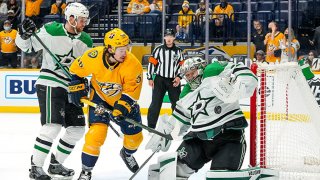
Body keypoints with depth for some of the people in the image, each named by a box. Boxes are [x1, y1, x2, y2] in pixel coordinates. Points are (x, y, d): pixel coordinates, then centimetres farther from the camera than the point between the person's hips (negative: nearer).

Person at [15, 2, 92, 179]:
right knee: (53, 125, -20)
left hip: (71, 88, 7)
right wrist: (25, 34, -25)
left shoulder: (86, 42, 6)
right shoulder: (51, 31, -11)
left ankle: (55, 164, 22)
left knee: (77, 128, 8)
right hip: (49, 85, -7)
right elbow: (26, 46, -6)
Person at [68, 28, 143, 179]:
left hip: (125, 101, 1)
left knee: (135, 136, 9)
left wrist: (122, 108, -36)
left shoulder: (133, 64, -29)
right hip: (100, 98, -1)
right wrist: (77, 89, -7)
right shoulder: (94, 56, -27)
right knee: (96, 133, -19)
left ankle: (127, 153, 47)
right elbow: (76, 70, -7)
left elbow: (131, 91, -25)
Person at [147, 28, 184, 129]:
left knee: (176, 103, 6)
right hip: (160, 79, -2)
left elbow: (182, 65, 8)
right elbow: (151, 63, -1)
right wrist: (150, 78, -4)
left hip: (174, 81, 2)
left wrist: (179, 77, -6)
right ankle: (151, 126, -1)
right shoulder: (159, 49, -1)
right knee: (156, 103, -4)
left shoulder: (178, 51, 5)